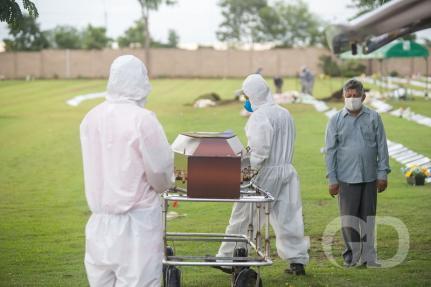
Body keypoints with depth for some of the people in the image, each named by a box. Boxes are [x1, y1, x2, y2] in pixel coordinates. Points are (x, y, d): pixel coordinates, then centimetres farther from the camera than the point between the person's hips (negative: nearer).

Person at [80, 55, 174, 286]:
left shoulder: (91, 118, 1)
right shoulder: (142, 119, -16)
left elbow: (97, 167, 7)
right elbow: (160, 174, -13)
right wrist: (163, 185, 8)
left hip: (100, 222, 6)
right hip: (135, 223, -6)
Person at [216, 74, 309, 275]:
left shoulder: (260, 116, -14)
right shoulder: (285, 114, 12)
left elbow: (260, 151, -21)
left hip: (265, 171, -7)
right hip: (287, 170, 7)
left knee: (243, 217, 4)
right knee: (288, 217, 8)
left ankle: (227, 257, 13)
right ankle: (298, 260, 6)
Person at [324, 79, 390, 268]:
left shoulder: (373, 118, 4)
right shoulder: (336, 120, 2)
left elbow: (382, 147, 6)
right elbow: (330, 151, 3)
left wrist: (383, 174, 1)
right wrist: (332, 179, -1)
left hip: (370, 177, 1)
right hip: (347, 178, -1)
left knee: (368, 217, 7)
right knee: (348, 217, -1)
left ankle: (368, 256, 15)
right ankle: (351, 254, 12)